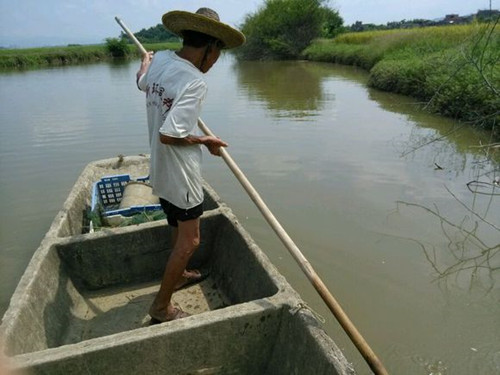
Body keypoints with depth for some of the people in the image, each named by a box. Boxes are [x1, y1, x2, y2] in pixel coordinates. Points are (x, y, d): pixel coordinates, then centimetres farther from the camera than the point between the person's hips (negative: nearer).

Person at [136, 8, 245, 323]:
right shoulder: (196, 82, -26)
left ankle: (178, 273, 49)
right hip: (180, 175, -9)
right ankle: (162, 306, 18)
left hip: (160, 170, 9)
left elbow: (142, 81, 23)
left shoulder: (161, 59, -1)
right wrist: (205, 140, -13)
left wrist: (146, 60, 45)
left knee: (181, 229, 27)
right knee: (189, 241, 5)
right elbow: (168, 134, -29)